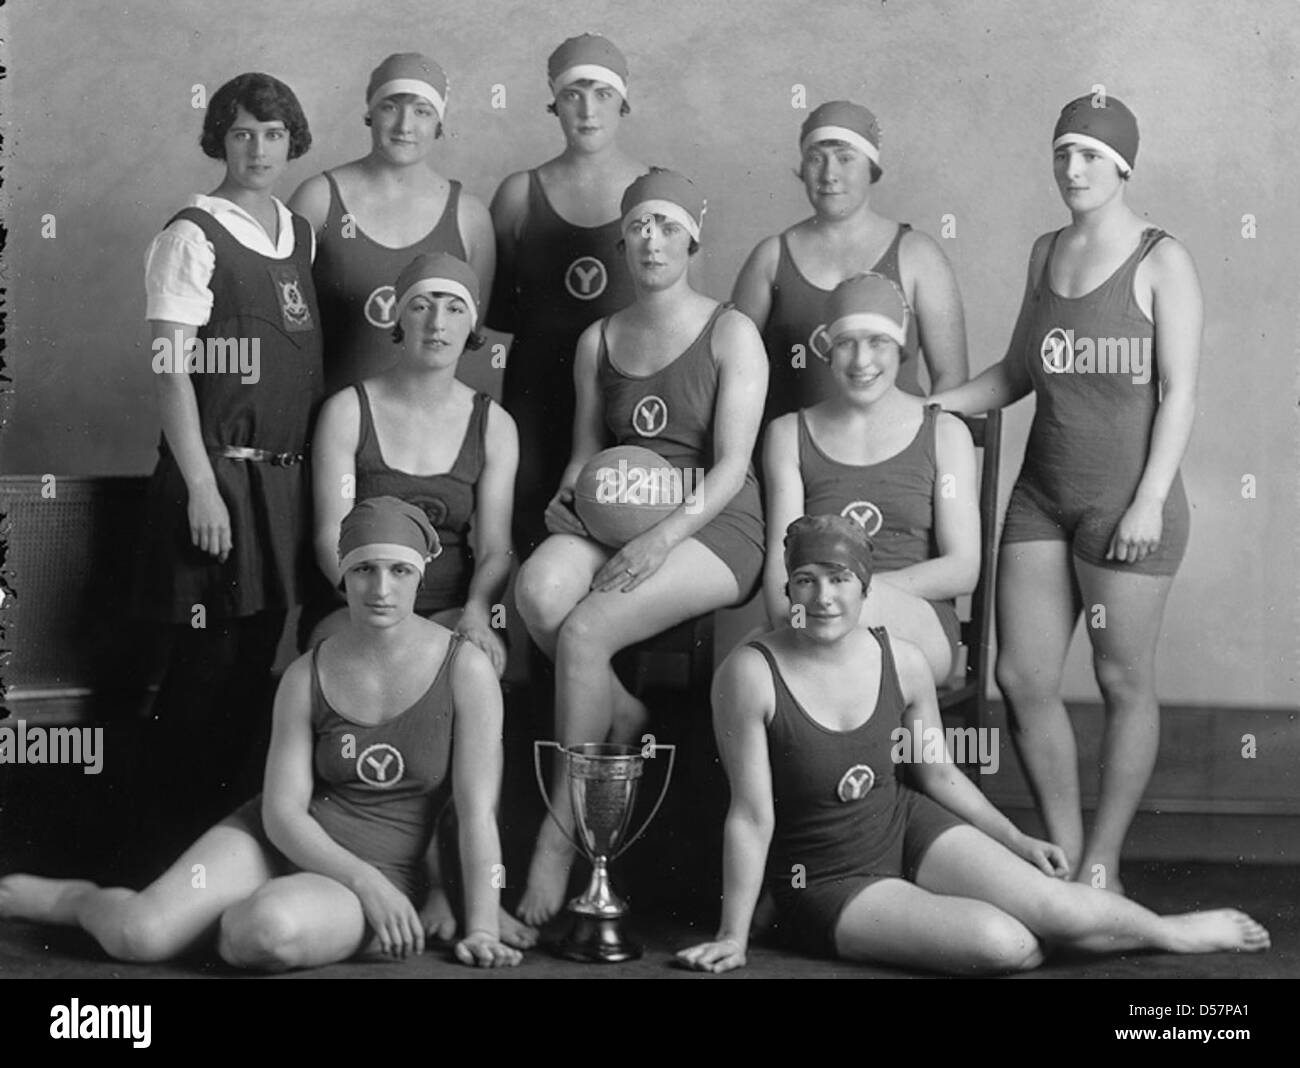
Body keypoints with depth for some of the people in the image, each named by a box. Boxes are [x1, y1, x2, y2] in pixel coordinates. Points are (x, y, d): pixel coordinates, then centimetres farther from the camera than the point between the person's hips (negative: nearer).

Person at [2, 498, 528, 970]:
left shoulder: (464, 669, -10)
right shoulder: (307, 677, -2)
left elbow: (477, 811, -10)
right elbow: (282, 811, -5)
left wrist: (480, 929, -15)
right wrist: (365, 880, -19)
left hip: (384, 872, -2)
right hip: (278, 841, 2)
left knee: (271, 928, -36)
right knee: (137, 937, -19)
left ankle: (228, 929, -1)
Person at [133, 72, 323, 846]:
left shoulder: (301, 232, 12)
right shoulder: (193, 237, -8)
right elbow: (171, 371, -12)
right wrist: (201, 487, -16)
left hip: (286, 476, 6)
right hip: (220, 470, -6)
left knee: (260, 655, 12)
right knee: (210, 661, -1)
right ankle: (185, 837, 12)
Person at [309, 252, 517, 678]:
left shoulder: (494, 426, 9)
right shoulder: (347, 411, 2)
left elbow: (495, 549, 1)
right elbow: (332, 539, -4)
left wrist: (475, 613, -21)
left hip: (452, 612, 2)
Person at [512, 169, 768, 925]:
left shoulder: (730, 333, 0)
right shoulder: (599, 340, 16)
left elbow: (733, 463, -8)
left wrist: (662, 539, -21)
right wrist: (569, 497, -1)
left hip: (713, 523, -4)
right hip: (615, 514, 5)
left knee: (584, 630, -28)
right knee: (538, 590, -31)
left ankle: (560, 836, -15)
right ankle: (627, 720, -9)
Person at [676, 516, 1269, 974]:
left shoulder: (903, 663, -7)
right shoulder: (750, 674, -22)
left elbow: (939, 774, 9)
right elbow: (752, 816, -17)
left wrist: (1019, 843, 13)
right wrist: (732, 936, -13)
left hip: (908, 829, 4)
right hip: (826, 878, -4)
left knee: (1063, 908, -10)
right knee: (1001, 944, -24)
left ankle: (1169, 930, 20)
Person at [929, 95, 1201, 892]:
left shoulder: (1161, 261, -4)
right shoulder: (1046, 253, 13)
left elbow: (1180, 392, -8)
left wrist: (1149, 500, -15)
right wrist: (932, 405, 7)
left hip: (1124, 497, -6)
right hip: (1042, 493, 6)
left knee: (1124, 682, 3)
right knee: (1023, 678, 3)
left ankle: (1103, 864, 15)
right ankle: (1063, 851, 18)